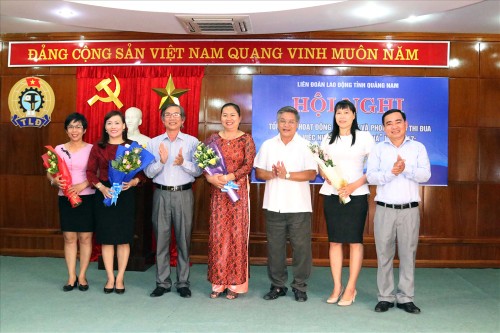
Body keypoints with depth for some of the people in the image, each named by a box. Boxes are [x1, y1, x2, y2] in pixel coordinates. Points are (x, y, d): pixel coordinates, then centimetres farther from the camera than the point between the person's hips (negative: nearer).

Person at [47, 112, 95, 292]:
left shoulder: (91, 149, 0)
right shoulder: (59, 149, 7)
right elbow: (50, 172, 9)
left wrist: (82, 185, -18)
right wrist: (55, 181, -13)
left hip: (87, 198, -2)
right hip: (65, 198, 2)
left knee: (85, 237, 3)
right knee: (69, 237, 4)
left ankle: (82, 276, 14)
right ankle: (71, 277, 13)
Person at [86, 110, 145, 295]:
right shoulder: (98, 147, 3)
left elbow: (142, 172, 1)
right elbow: (91, 172, 3)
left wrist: (133, 182, -17)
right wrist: (102, 187, -12)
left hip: (126, 195, -1)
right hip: (104, 195, 1)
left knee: (123, 238, 4)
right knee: (106, 238, 5)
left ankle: (120, 278, 17)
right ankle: (110, 278, 19)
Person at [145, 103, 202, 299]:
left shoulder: (192, 142, 4)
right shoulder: (154, 143, 7)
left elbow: (198, 171, -3)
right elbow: (148, 172, 1)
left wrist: (183, 163, -19)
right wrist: (161, 162, -16)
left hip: (184, 194, -1)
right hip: (161, 194, 1)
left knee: (183, 239, 5)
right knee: (161, 239, 5)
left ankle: (183, 283, 16)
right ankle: (162, 282, 17)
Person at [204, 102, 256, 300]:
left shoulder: (246, 140, 2)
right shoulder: (213, 139, 9)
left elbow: (248, 165, -8)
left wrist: (230, 177, -21)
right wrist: (211, 178, -15)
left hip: (238, 192, -2)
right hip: (217, 192, 2)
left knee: (237, 234, 0)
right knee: (217, 235, 3)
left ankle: (235, 283, 10)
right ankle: (218, 282, 13)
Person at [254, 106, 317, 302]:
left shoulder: (305, 146, 1)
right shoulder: (268, 145, 11)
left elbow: (311, 174, -9)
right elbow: (258, 172, 7)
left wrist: (287, 175, -17)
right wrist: (272, 174, -12)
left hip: (299, 206, -2)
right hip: (273, 205, 3)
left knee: (301, 246, 1)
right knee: (275, 247, 8)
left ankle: (300, 286, 15)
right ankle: (277, 285, 22)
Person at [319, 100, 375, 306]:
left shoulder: (364, 137, 1)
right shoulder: (328, 139, 13)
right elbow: (320, 166, 16)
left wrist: (354, 185, -13)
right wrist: (327, 176, -7)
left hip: (356, 195, -3)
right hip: (332, 194, 3)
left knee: (355, 241, -1)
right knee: (334, 241, 4)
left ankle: (350, 289, 7)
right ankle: (337, 287, 12)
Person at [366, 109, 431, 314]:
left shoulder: (418, 147, 7)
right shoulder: (378, 149, 6)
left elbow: (425, 174, -5)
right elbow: (371, 176, -6)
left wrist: (406, 169, -22)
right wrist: (390, 172, -22)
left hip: (410, 209, 0)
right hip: (384, 209, 0)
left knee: (408, 254, 5)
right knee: (384, 254, 4)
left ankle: (406, 298, 15)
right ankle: (385, 297, 14)